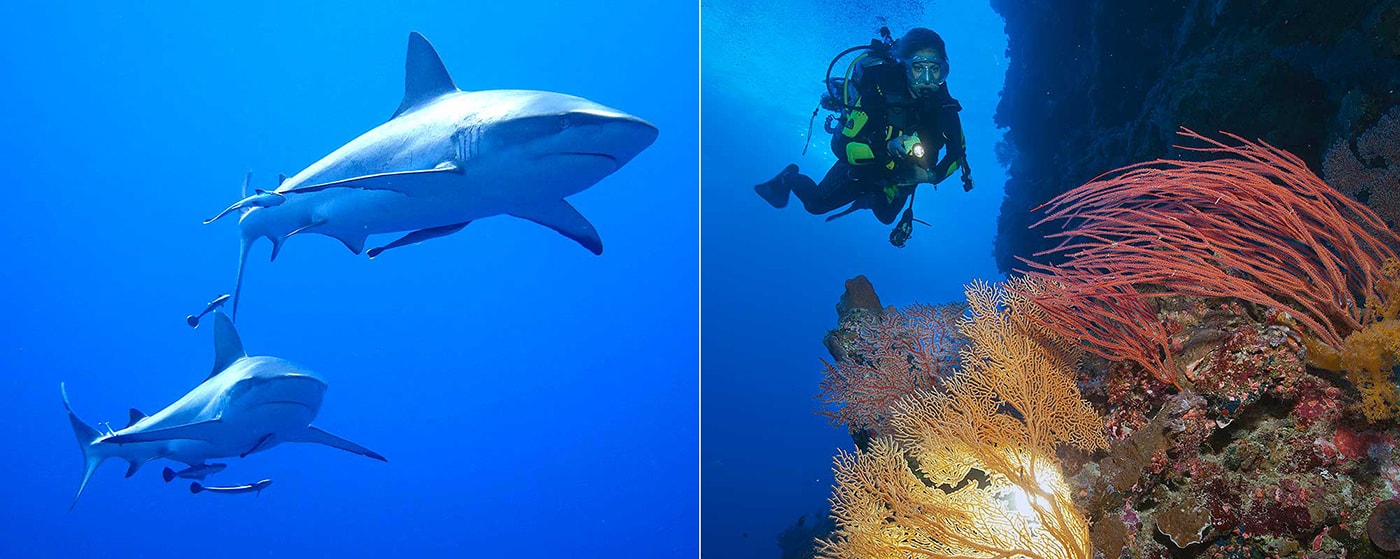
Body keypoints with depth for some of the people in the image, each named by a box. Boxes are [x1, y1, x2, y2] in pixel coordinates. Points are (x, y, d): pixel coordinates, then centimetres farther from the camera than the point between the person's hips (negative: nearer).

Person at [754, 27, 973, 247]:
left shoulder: (944, 104, -27)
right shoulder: (880, 92, -39)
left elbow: (958, 152, -12)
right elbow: (845, 148, -39)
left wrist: (934, 175, -31)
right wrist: (887, 148, -55)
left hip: (900, 177, 4)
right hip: (863, 164, -4)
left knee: (886, 216, 30)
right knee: (816, 203, 13)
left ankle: (869, 198, 62)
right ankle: (790, 178, 43)